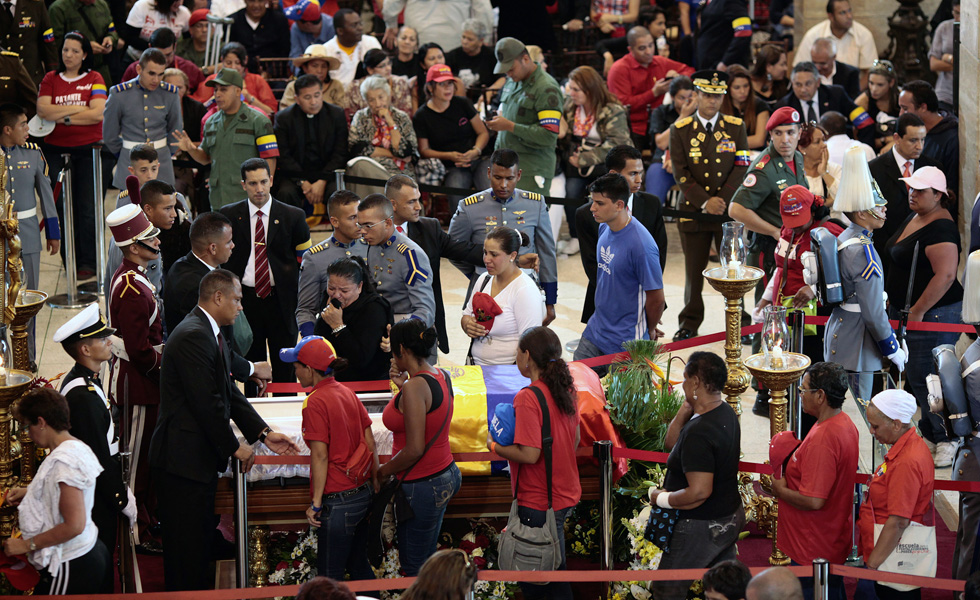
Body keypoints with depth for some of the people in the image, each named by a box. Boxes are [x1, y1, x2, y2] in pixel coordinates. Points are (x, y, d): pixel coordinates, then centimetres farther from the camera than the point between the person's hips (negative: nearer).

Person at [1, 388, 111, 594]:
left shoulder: (63, 462, -23)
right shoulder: (77, 447, 7)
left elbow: (74, 525, -27)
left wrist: (27, 545, -20)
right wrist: (28, 492, 19)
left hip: (69, 568, -10)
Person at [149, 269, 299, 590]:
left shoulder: (211, 334, 14)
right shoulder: (194, 336, -20)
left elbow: (228, 392, 18)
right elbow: (207, 403, -22)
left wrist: (264, 433, 11)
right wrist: (235, 447, -11)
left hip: (201, 459, 11)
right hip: (183, 460, -11)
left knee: (201, 544, 17)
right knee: (186, 550, -3)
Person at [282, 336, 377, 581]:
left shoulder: (315, 402, -15)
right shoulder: (348, 393, 7)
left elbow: (320, 456, -17)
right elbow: (370, 443, 9)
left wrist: (316, 503, -13)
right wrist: (376, 483, 17)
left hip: (337, 499, -8)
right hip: (363, 493, 8)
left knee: (330, 578, 1)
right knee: (360, 568, 19)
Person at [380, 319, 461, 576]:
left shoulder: (415, 388, -23)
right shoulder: (441, 376, 4)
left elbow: (415, 449, -25)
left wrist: (383, 471, -9)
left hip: (421, 486, -9)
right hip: (446, 476, 9)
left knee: (414, 567, 3)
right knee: (427, 560, 19)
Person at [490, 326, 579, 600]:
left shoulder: (528, 398, -22)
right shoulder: (565, 389, 4)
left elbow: (529, 454, -24)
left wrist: (494, 446, -10)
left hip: (538, 503, -9)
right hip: (566, 493, 9)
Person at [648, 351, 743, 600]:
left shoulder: (698, 433, -30)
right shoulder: (725, 414, 1)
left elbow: (699, 491, -33)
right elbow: (671, 442, 11)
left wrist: (661, 499, -19)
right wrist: (685, 408, -3)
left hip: (702, 527, -10)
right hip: (730, 518, 10)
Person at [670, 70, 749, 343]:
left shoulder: (736, 126, 5)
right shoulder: (680, 129, 2)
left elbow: (741, 167, 0)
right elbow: (680, 172, -2)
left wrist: (722, 200, -11)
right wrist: (705, 202, -12)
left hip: (729, 208, 0)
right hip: (693, 209, 0)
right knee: (694, 269, 4)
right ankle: (689, 323, 13)